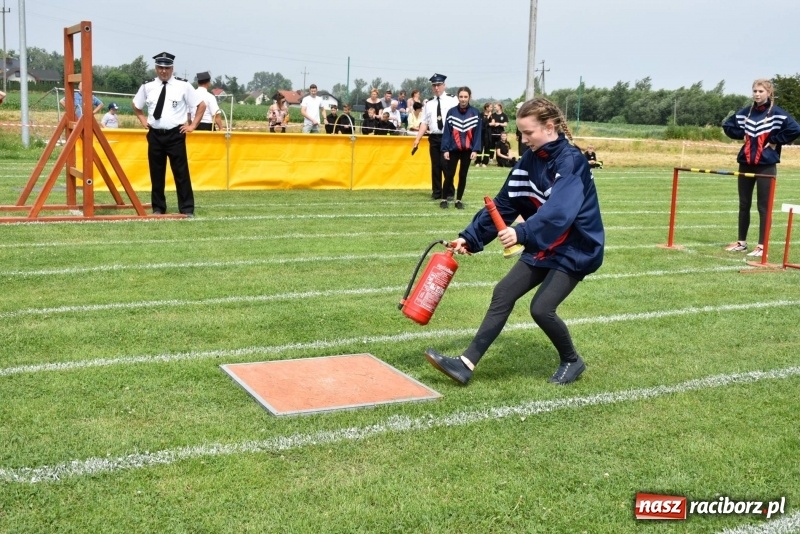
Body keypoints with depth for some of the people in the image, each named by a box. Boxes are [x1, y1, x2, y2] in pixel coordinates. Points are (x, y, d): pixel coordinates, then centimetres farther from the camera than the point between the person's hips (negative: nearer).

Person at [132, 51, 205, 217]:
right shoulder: (147, 87, 6)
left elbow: (201, 105, 3)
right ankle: (158, 208, 18)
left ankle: (187, 209, 3)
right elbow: (136, 106, 24)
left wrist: (193, 125, 0)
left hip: (176, 135, -3)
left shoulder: (183, 86, -2)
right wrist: (143, 120, 13)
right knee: (156, 174, 8)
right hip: (155, 135, 3)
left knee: (181, 173, -2)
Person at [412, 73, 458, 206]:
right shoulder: (428, 103, 12)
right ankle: (437, 192, 18)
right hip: (433, 138, 4)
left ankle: (448, 193, 8)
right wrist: (417, 139, 4)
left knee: (447, 165, -5)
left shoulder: (452, 100, 0)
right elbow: (424, 123, 11)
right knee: (435, 166, 8)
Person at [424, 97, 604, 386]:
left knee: (541, 308, -16)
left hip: (575, 249, -7)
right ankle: (467, 364, -1)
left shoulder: (570, 161, -21)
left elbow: (560, 210, -37)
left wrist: (522, 233, -52)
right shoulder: (531, 159, 1)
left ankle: (572, 361, 13)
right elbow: (504, 203, 5)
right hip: (543, 246, 8)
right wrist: (470, 237, 2)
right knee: (503, 293, -2)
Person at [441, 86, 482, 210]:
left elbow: (477, 133, -1)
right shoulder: (451, 112, -1)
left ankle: (458, 200, 18)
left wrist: (475, 150, -8)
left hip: (467, 150, 1)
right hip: (453, 149, -1)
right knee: (450, 174, -4)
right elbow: (446, 132, -2)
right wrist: (445, 149, -8)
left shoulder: (475, 113, 0)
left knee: (463, 175, 8)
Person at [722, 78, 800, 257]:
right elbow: (728, 125, 20)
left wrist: (775, 140, -12)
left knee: (763, 207, -2)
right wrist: (743, 135, 7)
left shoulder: (777, 113, -8)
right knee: (744, 205, 11)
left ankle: (761, 246, 2)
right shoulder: (746, 112, 7)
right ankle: (741, 242, 20)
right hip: (746, 163, 5)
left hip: (766, 165, -5)